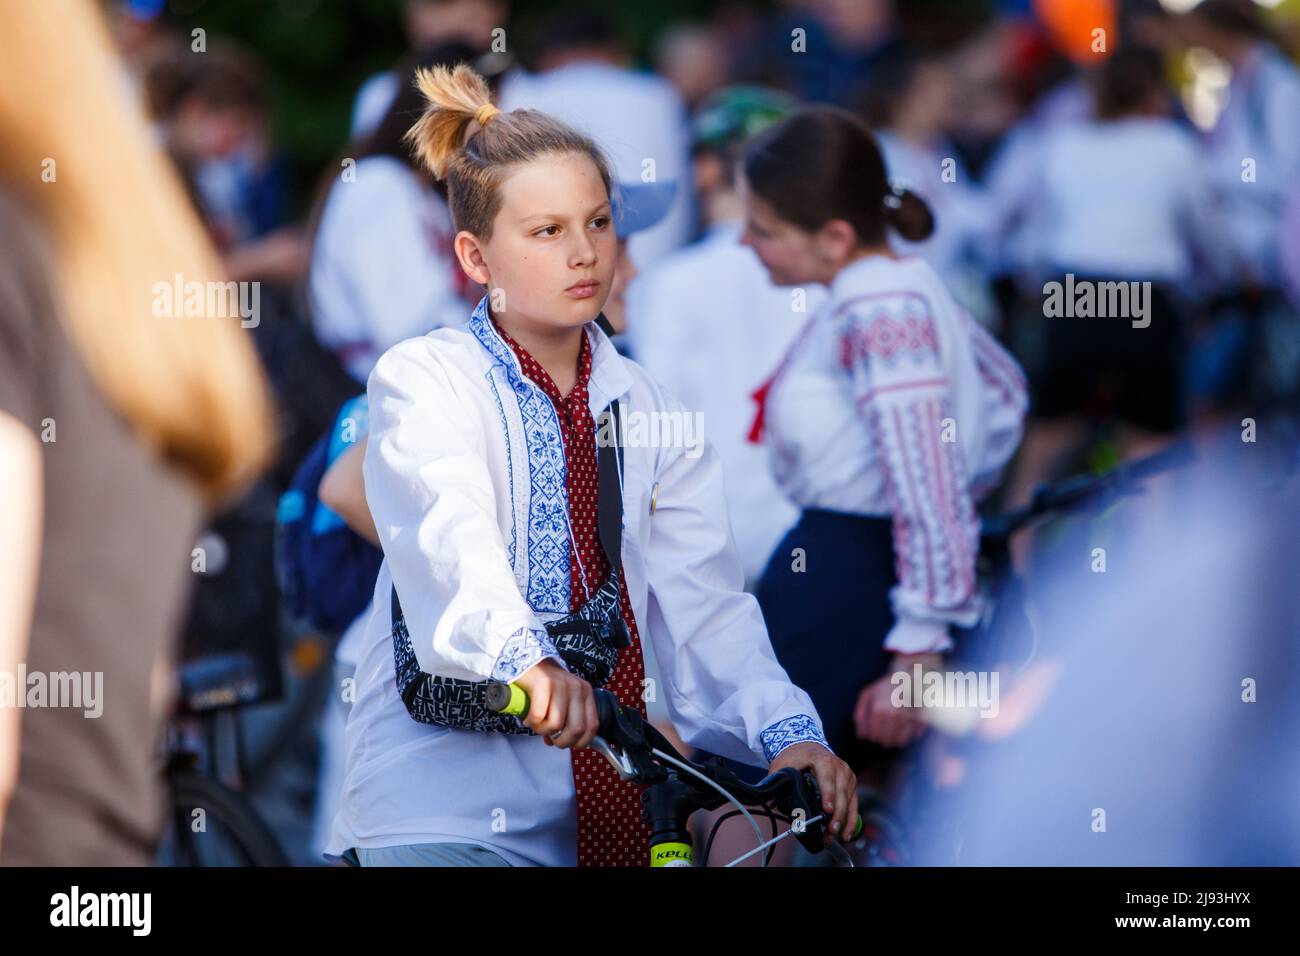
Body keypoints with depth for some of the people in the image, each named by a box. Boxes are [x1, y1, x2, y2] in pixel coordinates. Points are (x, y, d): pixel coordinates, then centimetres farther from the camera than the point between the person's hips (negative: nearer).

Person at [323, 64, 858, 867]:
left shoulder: (650, 416, 13)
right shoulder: (423, 380, -2)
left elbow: (704, 603, -1)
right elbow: (451, 534, -22)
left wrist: (788, 732, -20)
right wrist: (521, 657, -43)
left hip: (608, 814, 4)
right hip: (447, 816, -4)